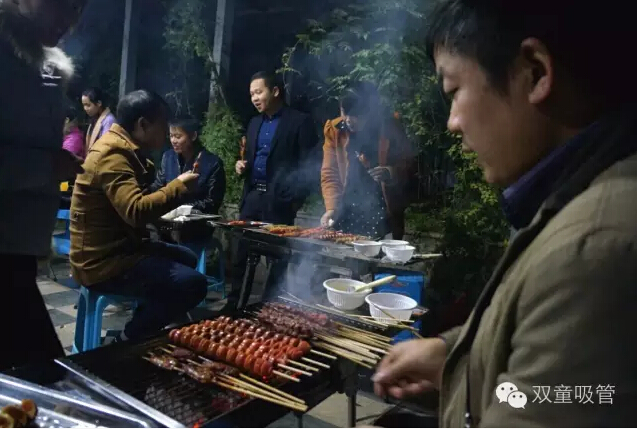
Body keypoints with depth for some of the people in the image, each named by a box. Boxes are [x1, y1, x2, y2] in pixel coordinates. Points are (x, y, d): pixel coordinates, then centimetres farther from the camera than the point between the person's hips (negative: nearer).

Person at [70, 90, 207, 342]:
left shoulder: (123, 150, 13)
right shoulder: (112, 155, -20)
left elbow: (137, 202, 16)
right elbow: (136, 211, -34)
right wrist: (180, 186, -21)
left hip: (116, 248, 11)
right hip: (103, 262, -11)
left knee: (187, 259, 24)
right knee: (193, 284, -23)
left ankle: (142, 329, 25)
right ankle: (133, 338, -1)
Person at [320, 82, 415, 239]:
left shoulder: (390, 129, -6)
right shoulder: (334, 129, -3)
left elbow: (409, 164, 2)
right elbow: (329, 173, -2)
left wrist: (391, 173, -19)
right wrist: (332, 207, -14)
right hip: (347, 214, 1)